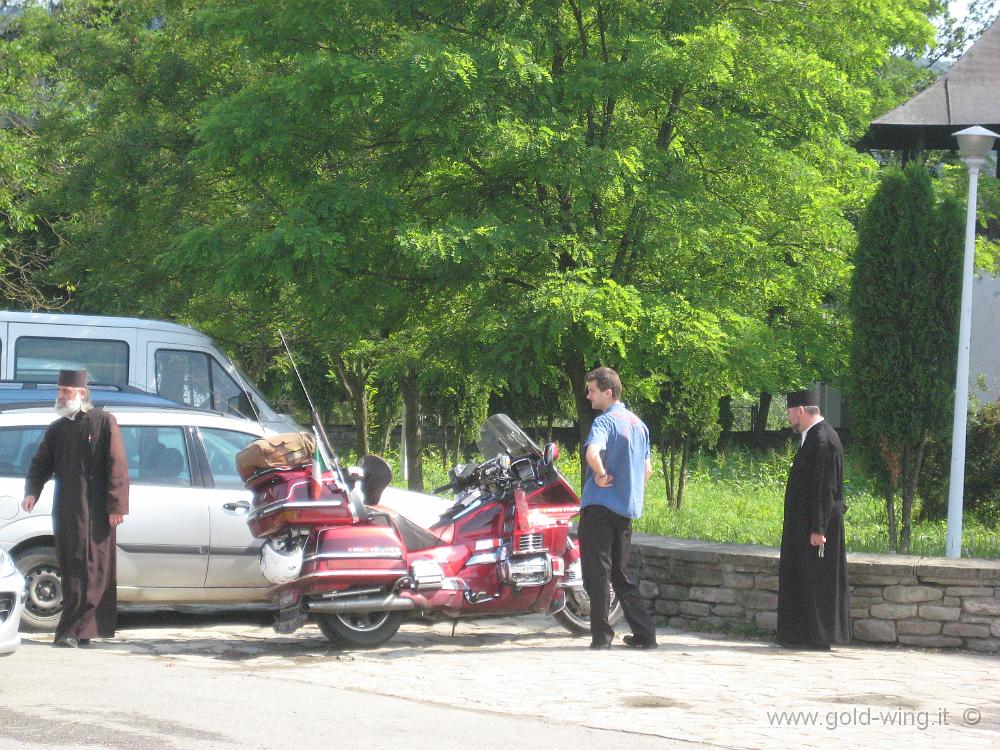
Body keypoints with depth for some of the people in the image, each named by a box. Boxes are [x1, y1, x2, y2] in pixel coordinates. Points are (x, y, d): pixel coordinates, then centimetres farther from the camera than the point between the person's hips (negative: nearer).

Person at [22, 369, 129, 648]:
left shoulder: (103, 422, -1)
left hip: (96, 511, -5)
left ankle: (73, 630, -9)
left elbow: (117, 466, -5)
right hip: (65, 512, 5)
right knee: (70, 569, 5)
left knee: (91, 570, -6)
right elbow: (40, 465, 12)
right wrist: (32, 492, -8)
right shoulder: (56, 429, 15)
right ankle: (80, 630, 11)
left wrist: (116, 506, -11)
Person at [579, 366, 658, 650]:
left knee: (597, 572, -2)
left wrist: (601, 475, -18)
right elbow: (647, 469, 20)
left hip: (600, 506, -8)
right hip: (628, 509, 8)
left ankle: (601, 634, -2)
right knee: (621, 572, 15)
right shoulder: (639, 424, 15)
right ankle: (644, 633, 12)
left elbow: (592, 452, -33)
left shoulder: (605, 422, -12)